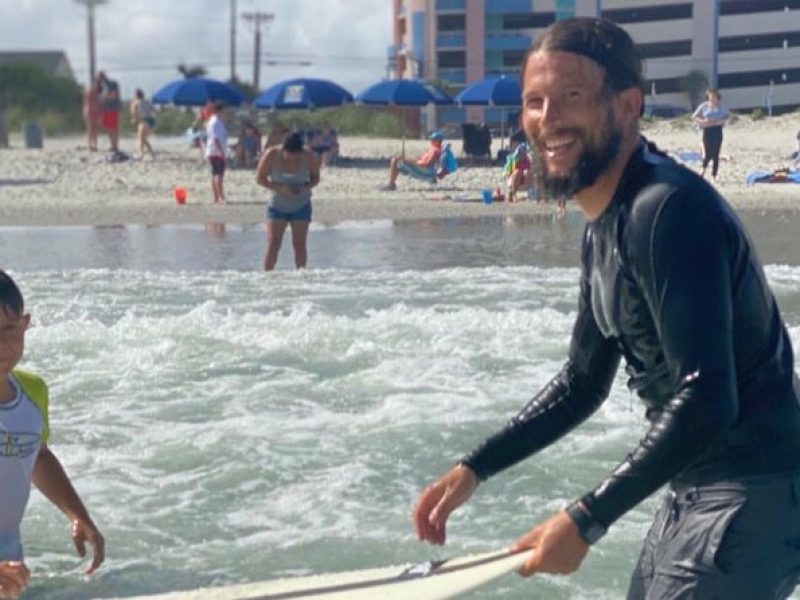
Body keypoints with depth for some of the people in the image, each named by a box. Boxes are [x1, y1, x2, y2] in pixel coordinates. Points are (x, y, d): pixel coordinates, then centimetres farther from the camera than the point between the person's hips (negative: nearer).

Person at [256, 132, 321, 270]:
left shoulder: (310, 158, -16)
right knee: (273, 243, -8)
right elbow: (259, 178, -11)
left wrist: (306, 187, -21)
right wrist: (280, 188, -25)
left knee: (299, 244, 0)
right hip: (277, 205, -1)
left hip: (301, 206, 1)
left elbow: (315, 178, 0)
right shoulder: (271, 155, -20)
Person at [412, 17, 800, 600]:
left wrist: (585, 521, -25)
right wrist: (473, 470, 15)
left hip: (753, 495, -10)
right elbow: (582, 385, 21)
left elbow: (706, 398, -29)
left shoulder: (669, 211, -22)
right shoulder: (605, 230, 11)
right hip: (695, 489, 10)